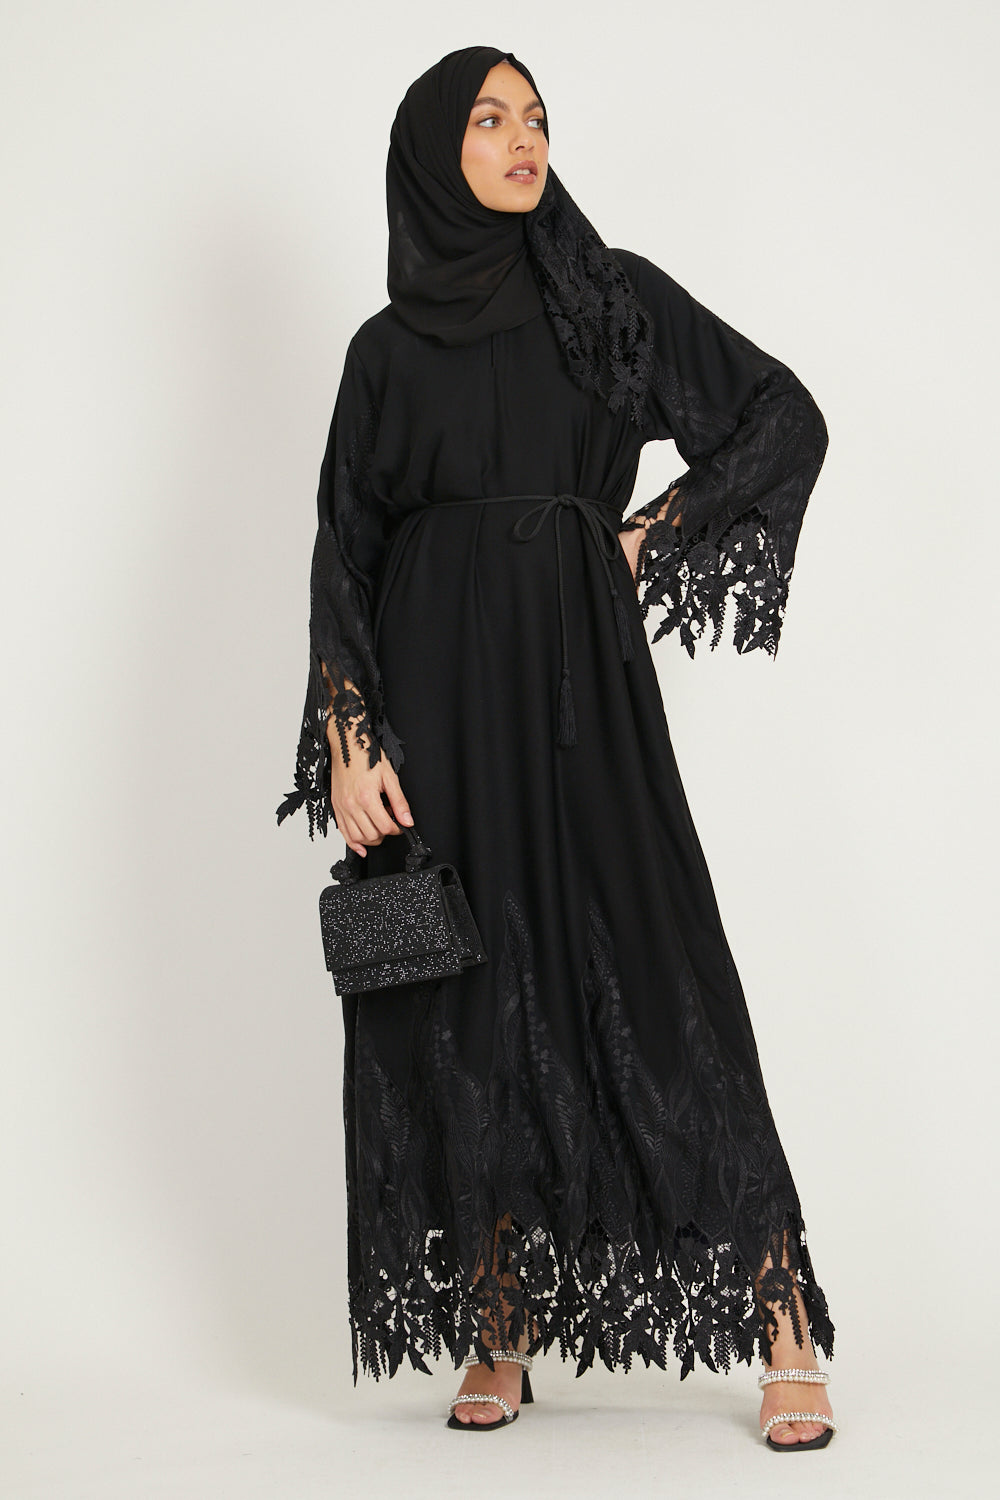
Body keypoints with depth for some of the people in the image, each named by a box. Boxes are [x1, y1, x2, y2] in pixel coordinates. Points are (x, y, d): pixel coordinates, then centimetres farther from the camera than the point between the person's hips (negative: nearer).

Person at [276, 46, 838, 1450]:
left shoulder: (613, 294, 7)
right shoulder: (388, 348, 9)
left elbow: (787, 419, 7)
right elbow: (344, 555, 6)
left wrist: (649, 540, 0)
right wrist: (349, 744, -5)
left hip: (581, 693, -1)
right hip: (438, 701, 2)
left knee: (659, 994, -5)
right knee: (467, 1015, 3)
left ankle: (785, 1330, 2)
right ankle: (498, 1336, 14)